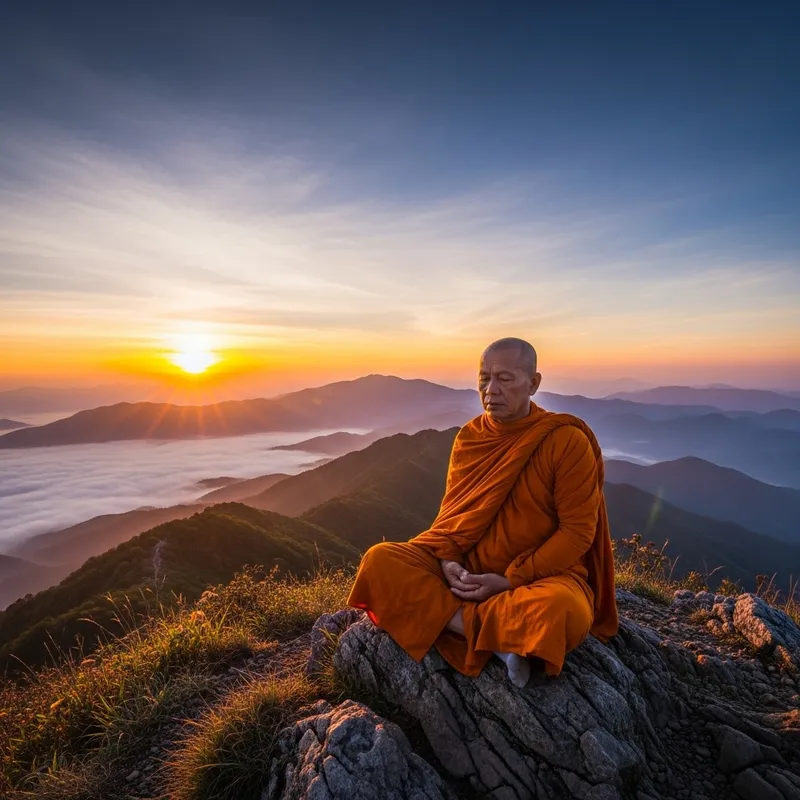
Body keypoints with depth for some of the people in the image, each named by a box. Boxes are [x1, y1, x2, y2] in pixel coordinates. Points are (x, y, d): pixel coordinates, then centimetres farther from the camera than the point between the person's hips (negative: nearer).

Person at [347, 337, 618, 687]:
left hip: (541, 575, -4)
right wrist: (448, 561, -11)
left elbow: (578, 531, -11)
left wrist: (511, 580, -17)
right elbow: (452, 511, 9)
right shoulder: (469, 437, 3)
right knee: (380, 560, -18)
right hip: (467, 569, 5)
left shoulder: (567, 440, -11)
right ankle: (494, 637, -21)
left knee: (562, 611, -39)